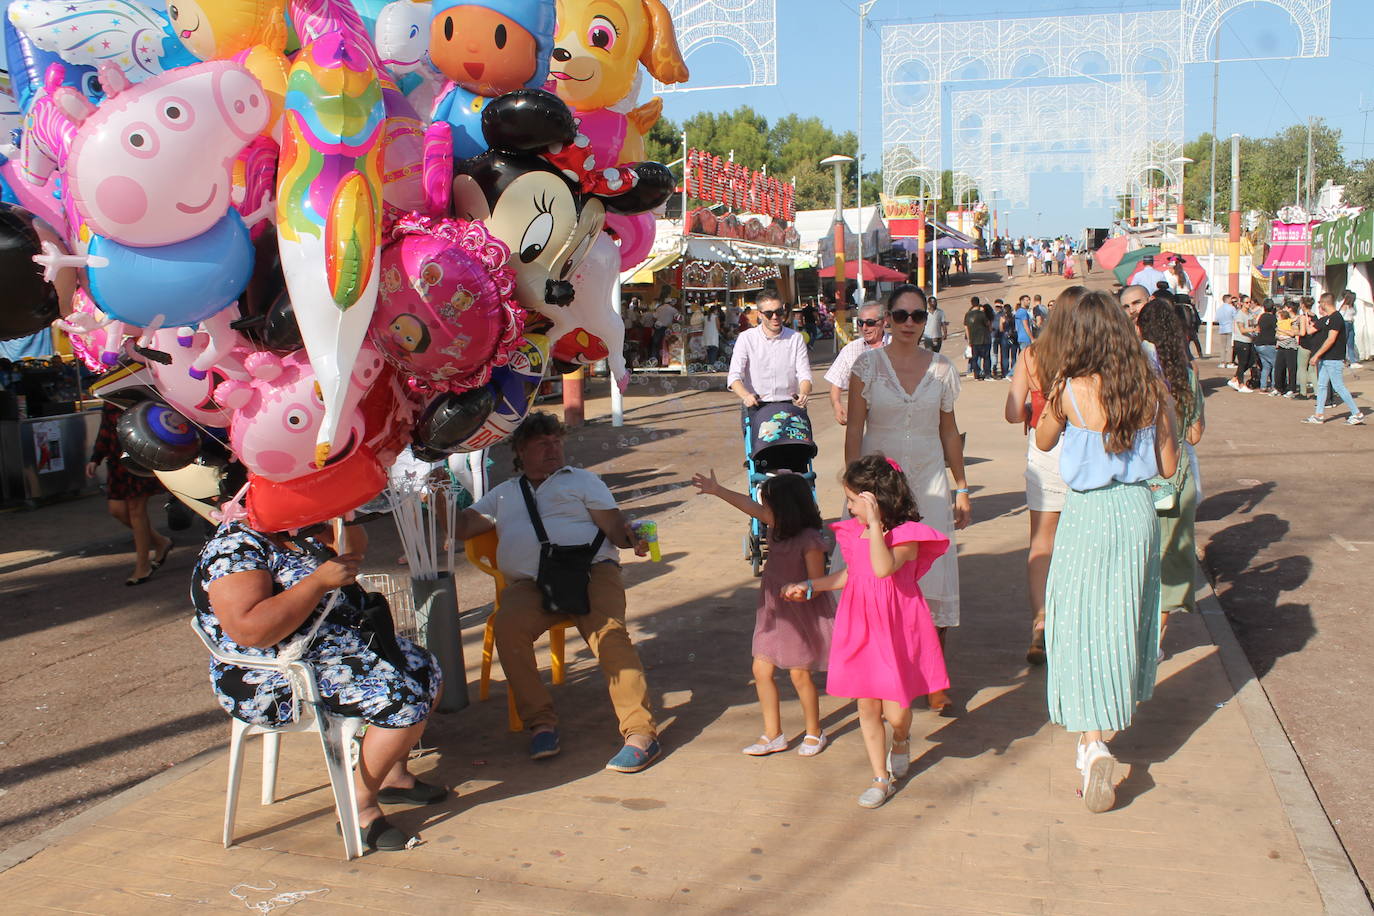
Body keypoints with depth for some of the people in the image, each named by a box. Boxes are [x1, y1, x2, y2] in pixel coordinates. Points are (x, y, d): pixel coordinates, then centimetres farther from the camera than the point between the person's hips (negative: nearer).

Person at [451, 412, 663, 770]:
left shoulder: (582, 480, 22)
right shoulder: (503, 494, 29)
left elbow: (613, 525, 9)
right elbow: (459, 528, 23)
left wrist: (630, 537, -13)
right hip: (528, 583, 2)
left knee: (608, 633, -28)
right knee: (508, 627, -30)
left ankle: (641, 732, -32)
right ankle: (541, 723, -21)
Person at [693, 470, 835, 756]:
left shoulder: (809, 540, -21)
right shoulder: (778, 528, -1)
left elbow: (816, 584, -19)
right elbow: (751, 507, 6)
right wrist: (717, 490, 7)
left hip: (801, 616, -8)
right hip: (773, 615, 8)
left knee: (799, 674, 3)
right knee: (761, 670, 6)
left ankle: (814, 733, 23)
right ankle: (773, 735, 17)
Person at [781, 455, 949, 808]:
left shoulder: (906, 535, -16)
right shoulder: (854, 532, 4)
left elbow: (883, 568, -36)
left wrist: (875, 523, -34)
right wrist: (808, 587, 20)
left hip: (897, 633, -5)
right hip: (860, 631, 6)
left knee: (895, 711, -1)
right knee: (867, 707, 8)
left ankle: (901, 739, 37)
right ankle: (881, 779, 22)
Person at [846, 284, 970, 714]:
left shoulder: (942, 369, 5)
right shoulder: (868, 365, -1)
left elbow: (949, 432, 11)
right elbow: (854, 429, -2)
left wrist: (962, 488, 10)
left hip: (929, 481, 2)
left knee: (934, 577, -1)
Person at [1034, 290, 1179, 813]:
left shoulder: (1071, 391, -12)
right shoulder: (1151, 391, -3)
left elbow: (1043, 441, 8)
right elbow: (1168, 467, 4)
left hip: (1086, 512, -4)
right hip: (1137, 511, 4)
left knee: (1081, 625, 0)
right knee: (1124, 617, 20)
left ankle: (1093, 743, -14)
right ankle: (1107, 719, 39)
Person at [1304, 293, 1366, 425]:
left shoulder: (1336, 318, -16)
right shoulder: (1326, 319, 13)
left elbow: (1331, 340, -22)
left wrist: (1316, 355, -21)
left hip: (1334, 360, -10)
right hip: (1325, 359, 10)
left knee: (1339, 387, -7)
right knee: (1322, 385, 10)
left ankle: (1357, 414, -1)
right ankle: (1319, 415, 14)